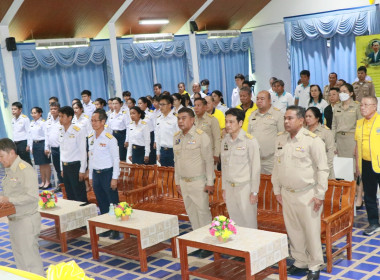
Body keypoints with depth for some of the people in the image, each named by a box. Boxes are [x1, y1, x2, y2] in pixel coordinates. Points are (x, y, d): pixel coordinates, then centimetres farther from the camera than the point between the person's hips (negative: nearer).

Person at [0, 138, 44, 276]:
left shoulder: (25, 170, -17)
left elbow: (32, 196, -22)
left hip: (26, 221, -9)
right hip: (14, 220, 9)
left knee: (30, 259, -2)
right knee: (19, 258, 17)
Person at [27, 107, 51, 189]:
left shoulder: (43, 123, -11)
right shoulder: (32, 123, 11)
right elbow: (30, 135, 16)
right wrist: (30, 146, 13)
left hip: (42, 143, -7)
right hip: (35, 144, 7)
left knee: (46, 164, 1)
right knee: (40, 165, 13)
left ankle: (48, 182, 11)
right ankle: (43, 182, 21)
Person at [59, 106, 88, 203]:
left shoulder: (78, 131, -11)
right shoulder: (62, 132, 10)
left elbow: (83, 151, -11)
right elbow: (62, 151, 16)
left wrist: (82, 170, -13)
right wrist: (62, 168, 15)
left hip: (75, 166, -7)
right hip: (65, 166, 7)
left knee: (80, 196, -3)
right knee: (69, 195, 13)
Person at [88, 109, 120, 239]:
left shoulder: (110, 139, -12)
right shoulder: (90, 138, 8)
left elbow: (116, 159, -11)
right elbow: (91, 158, 15)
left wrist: (114, 178, -14)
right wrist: (90, 176, 14)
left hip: (107, 173, -6)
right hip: (96, 173, 6)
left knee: (113, 202, 0)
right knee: (102, 203, 13)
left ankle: (115, 229, 9)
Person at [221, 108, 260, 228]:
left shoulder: (250, 141, -10)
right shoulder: (225, 141, 7)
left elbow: (255, 168, -9)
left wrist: (254, 192, -9)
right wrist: (224, 188, 14)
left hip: (245, 187, -5)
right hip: (230, 188, 5)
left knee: (248, 223, 0)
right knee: (234, 223, 12)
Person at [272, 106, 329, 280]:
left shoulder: (312, 140, -13)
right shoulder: (280, 138, 5)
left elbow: (322, 169, -10)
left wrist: (319, 195, -11)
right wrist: (277, 190, 12)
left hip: (307, 194, -5)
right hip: (287, 193, 6)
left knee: (311, 231, 3)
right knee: (293, 230, 15)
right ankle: (300, 262, 32)